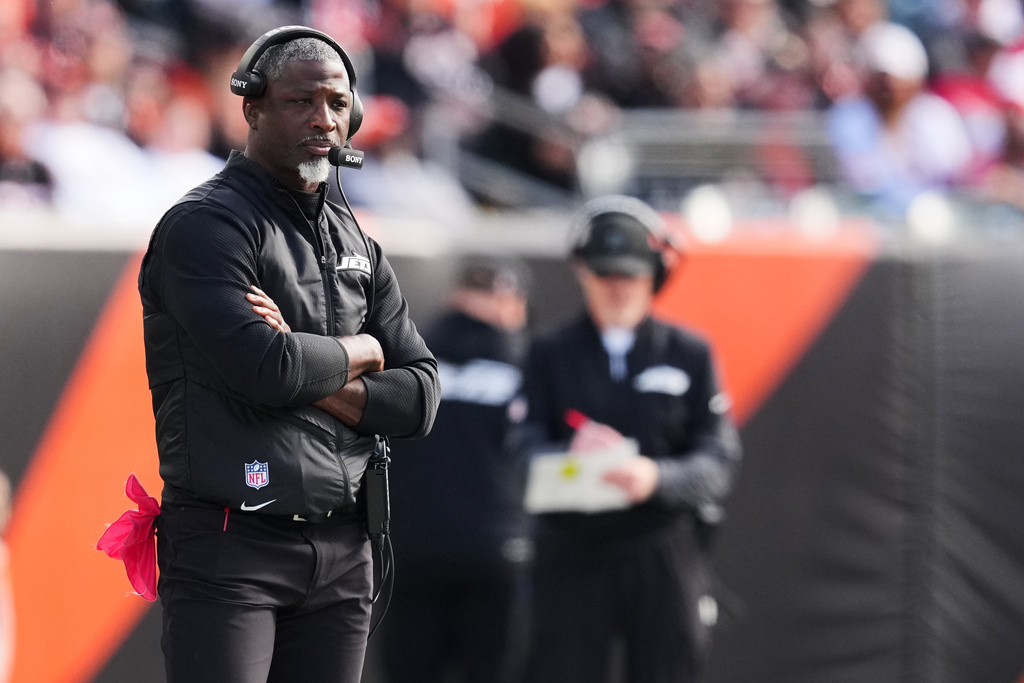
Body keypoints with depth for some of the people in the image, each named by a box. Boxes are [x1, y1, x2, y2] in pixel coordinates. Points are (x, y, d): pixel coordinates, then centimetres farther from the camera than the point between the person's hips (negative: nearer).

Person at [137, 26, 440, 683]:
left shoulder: (358, 247, 18)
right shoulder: (206, 225, -5)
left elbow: (420, 396, 10)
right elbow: (261, 365, -19)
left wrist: (314, 378, -7)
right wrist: (358, 352, 0)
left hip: (343, 551, 7)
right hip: (229, 551, -6)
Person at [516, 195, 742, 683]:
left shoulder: (690, 354, 10)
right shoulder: (550, 355, 10)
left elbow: (718, 463, -1)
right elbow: (522, 450, -1)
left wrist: (655, 478, -21)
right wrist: (571, 455, -24)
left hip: (663, 561, 1)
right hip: (572, 557, -1)